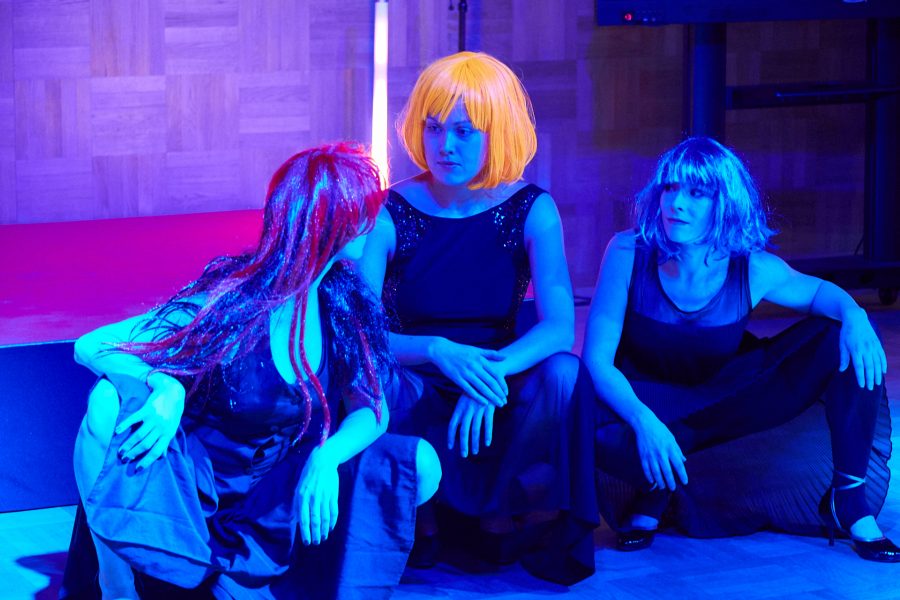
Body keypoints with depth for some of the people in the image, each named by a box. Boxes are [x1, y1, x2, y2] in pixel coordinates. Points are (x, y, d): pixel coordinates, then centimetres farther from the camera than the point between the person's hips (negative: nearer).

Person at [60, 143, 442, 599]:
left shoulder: (346, 301, -3)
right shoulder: (228, 301, -17)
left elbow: (371, 411, -4)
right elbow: (90, 346, -18)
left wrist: (326, 459, -27)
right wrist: (166, 388, -39)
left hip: (276, 505, 4)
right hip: (190, 501, -3)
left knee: (420, 465, -16)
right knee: (111, 399, -31)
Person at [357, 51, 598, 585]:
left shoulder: (530, 211, -7)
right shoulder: (390, 215, -9)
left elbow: (560, 327, -18)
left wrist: (493, 372, -37)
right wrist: (439, 352, -36)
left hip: (497, 401, 1)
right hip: (417, 405, -1)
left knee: (563, 373, -30)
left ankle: (499, 518, -9)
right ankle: (415, 518, -9)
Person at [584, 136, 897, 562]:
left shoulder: (754, 269, -18)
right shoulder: (628, 254, -22)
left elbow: (818, 291, 3)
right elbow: (597, 357, -22)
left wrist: (852, 313, -22)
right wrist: (644, 421, -41)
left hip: (731, 405, 2)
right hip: (650, 406, -2)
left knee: (849, 341, -17)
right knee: (593, 427, -38)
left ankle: (850, 501, -9)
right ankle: (654, 492, -3)